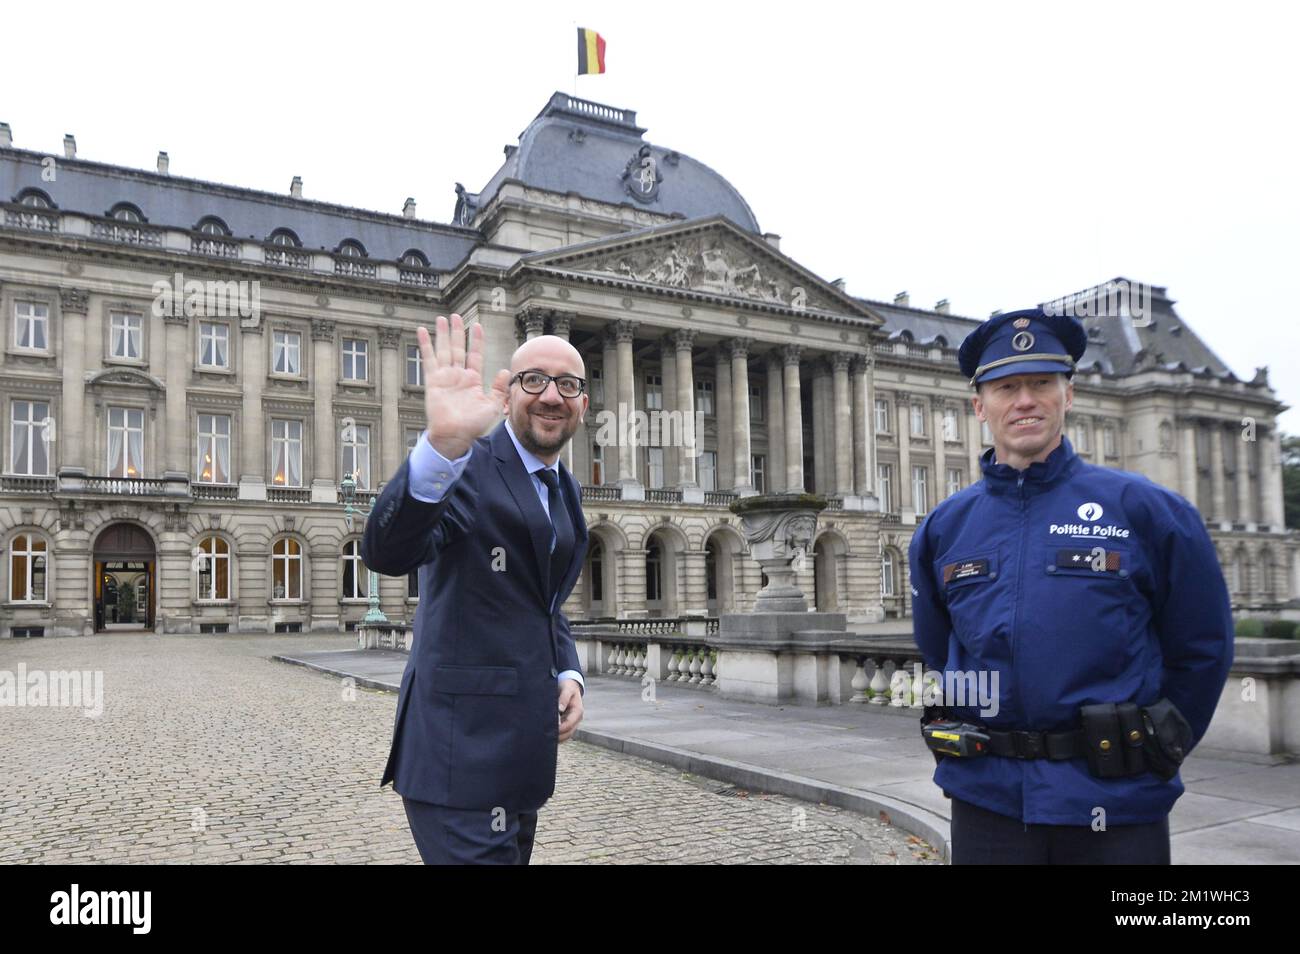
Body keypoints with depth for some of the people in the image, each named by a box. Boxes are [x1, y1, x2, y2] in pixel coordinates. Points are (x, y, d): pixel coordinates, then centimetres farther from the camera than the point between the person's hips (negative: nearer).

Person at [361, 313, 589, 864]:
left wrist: (568, 674, 4)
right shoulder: (470, 468, -13)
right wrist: (442, 446, -47)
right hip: (462, 750, -8)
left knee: (512, 854, 22)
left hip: (525, 750, 9)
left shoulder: (566, 490, 12)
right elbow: (386, 553, -32)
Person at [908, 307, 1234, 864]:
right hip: (987, 798, 2)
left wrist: (1159, 750, 5)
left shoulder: (1144, 508, -5)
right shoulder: (943, 529, 1)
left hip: (1114, 799, -2)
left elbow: (1202, 647, 2)